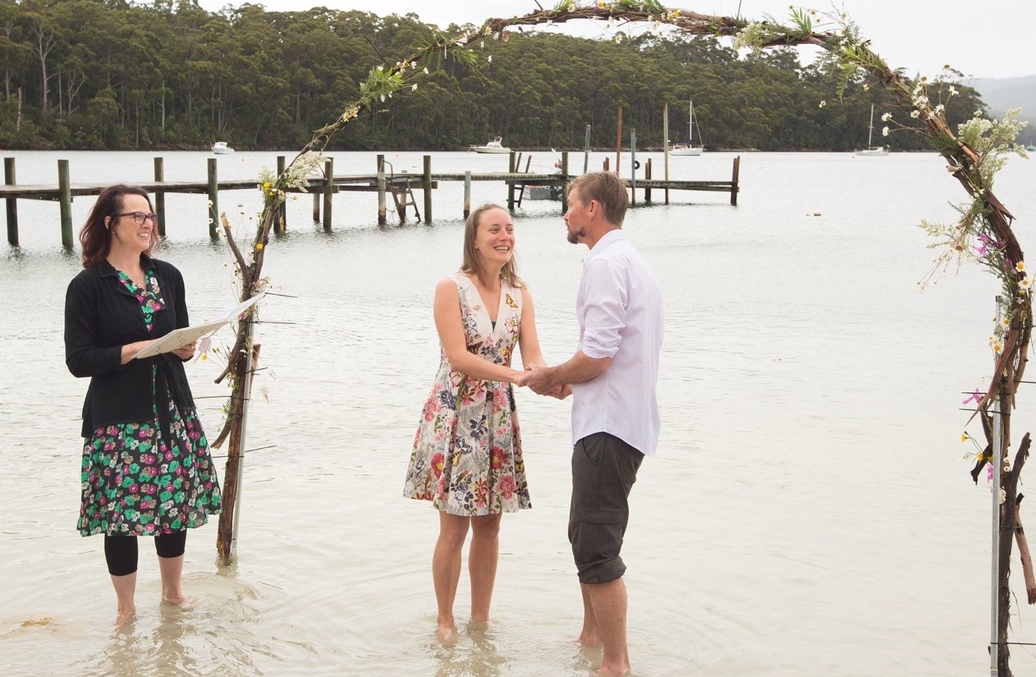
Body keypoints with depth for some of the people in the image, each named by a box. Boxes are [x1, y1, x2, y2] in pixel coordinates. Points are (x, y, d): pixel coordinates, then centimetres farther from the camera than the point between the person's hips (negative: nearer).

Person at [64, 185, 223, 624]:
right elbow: (78, 360, -11)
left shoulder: (167, 276, 8)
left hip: (173, 411, 5)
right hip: (117, 419, -5)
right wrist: (134, 349, -20)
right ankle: (126, 609, 18)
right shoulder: (88, 286, -7)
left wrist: (186, 348, -6)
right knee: (121, 511, 1)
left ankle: (173, 591, 32)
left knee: (176, 504, 12)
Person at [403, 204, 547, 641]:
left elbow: (533, 354, -3)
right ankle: (445, 621, 17)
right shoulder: (451, 288, -9)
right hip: (455, 414, -5)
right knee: (454, 527, 0)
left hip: (498, 416, 5)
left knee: (489, 525, 10)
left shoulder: (519, 294, 6)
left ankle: (481, 618, 23)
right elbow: (458, 357, -18)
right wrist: (517, 375, -27)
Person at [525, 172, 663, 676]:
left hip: (608, 426, -11)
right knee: (588, 534, 21)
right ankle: (591, 636, 35)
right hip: (626, 420, 11)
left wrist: (551, 377, -5)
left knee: (596, 546, -6)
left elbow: (597, 356, -22)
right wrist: (570, 382, 15)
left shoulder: (605, 263, -15)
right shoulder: (633, 262, 18)